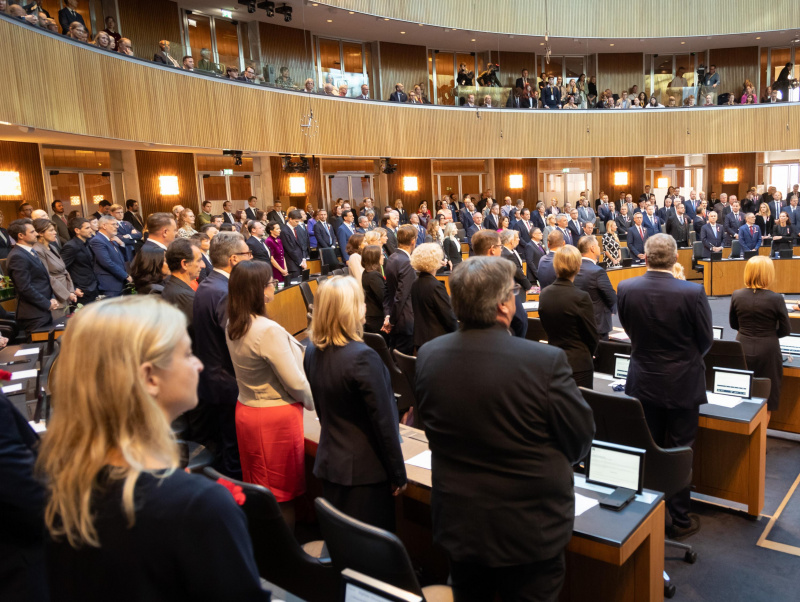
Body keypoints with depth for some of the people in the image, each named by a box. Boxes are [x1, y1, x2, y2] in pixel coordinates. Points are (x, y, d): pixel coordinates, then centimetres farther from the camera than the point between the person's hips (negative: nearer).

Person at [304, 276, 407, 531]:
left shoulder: (312, 352, 0)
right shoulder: (363, 357, -24)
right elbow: (383, 421, -18)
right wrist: (398, 473, -8)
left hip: (329, 462, 7)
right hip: (364, 470, -7)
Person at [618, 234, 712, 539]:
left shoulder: (625, 289, -12)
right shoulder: (692, 292, -21)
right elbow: (706, 340, -8)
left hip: (643, 383, 3)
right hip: (683, 385, -2)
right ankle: (679, 520, 23)